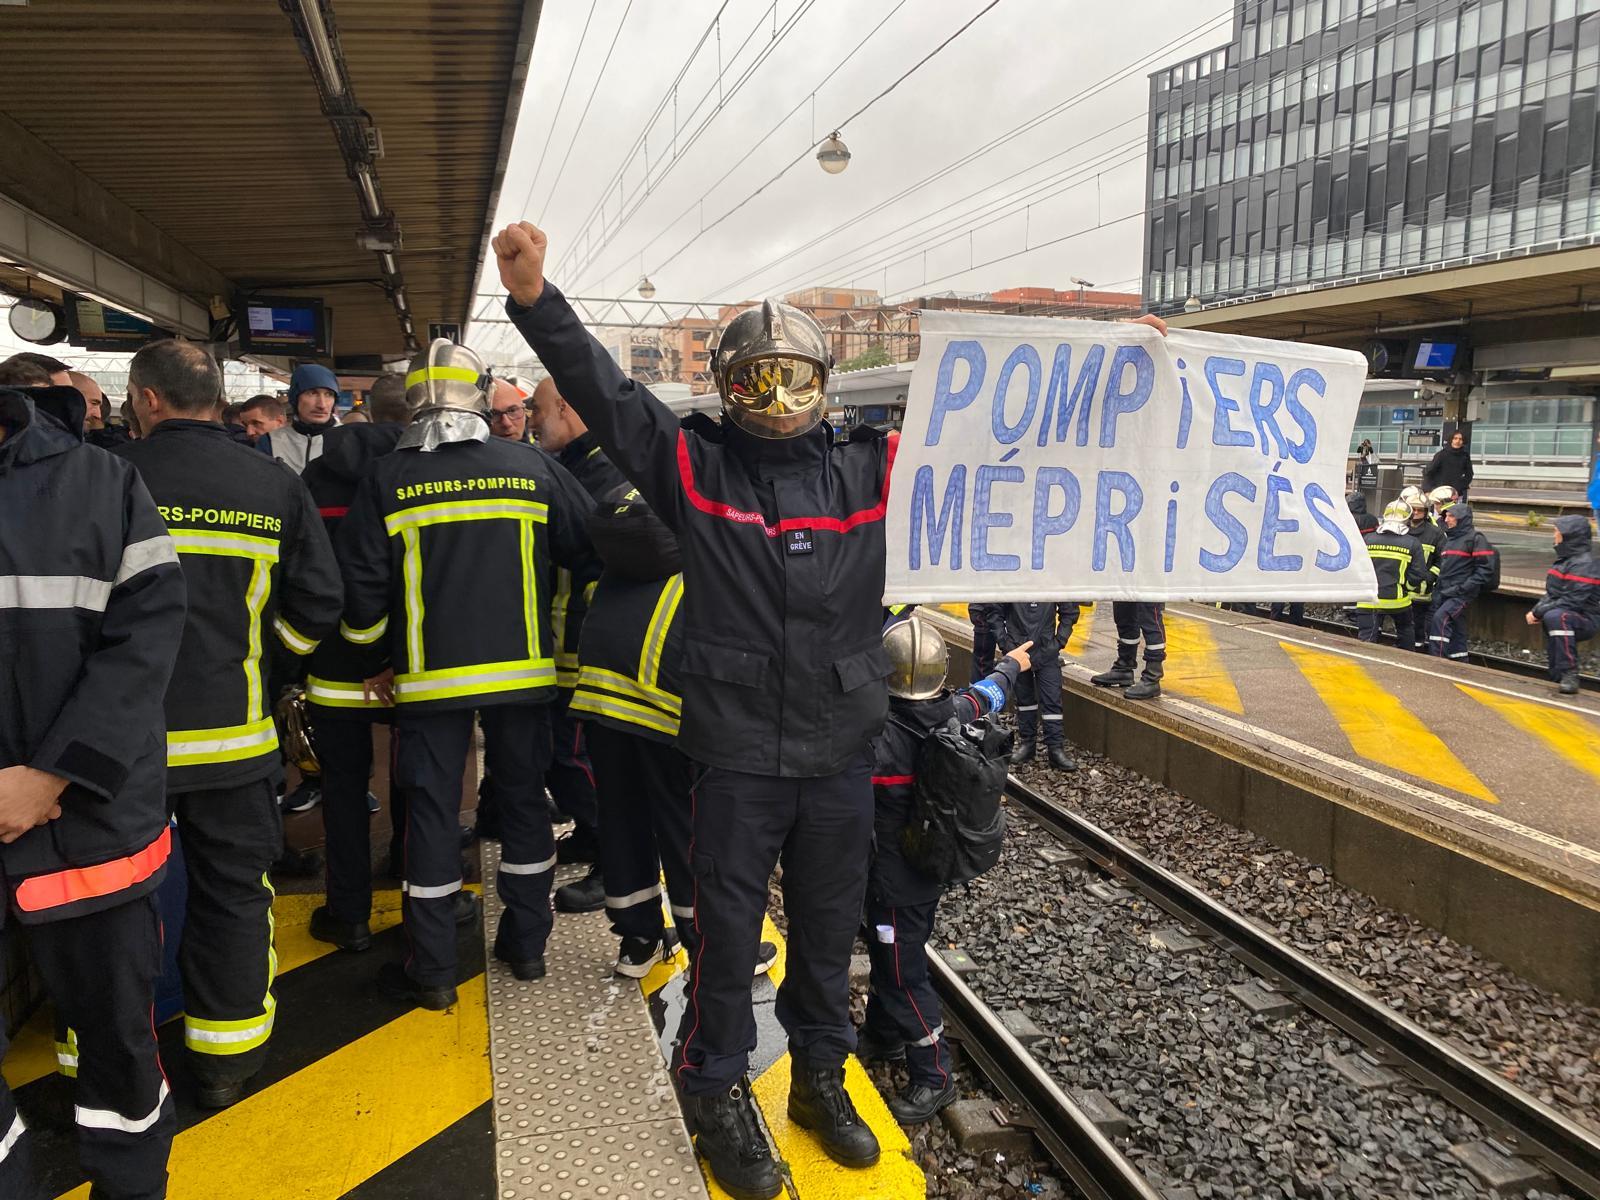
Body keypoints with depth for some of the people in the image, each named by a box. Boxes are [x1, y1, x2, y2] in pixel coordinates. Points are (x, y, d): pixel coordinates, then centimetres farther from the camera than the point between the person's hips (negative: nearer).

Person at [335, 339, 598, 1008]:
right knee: (524, 800, 15)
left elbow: (363, 585, -3)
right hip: (523, 671, 2)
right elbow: (591, 558, 3)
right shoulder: (535, 470, 0)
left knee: (431, 814, 7)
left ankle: (432, 971, 15)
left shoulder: (387, 481, -4)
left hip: (430, 677, -1)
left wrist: (378, 660, 13)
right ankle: (527, 945, 25)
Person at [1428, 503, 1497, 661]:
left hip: (1462, 594, -8)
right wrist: (1439, 588, 15)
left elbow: (1485, 569, -11)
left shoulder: (1475, 538, -5)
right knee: (1457, 632, 10)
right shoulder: (1448, 538, 21)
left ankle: (1437, 659, -27)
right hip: (1444, 593, 8)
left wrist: (1463, 587, -18)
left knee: (1440, 617, -26)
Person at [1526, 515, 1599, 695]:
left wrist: (1539, 612, -19)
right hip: (1564, 617, 10)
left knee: (1554, 616, -37)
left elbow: (1572, 602, -24)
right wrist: (1537, 610, -3)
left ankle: (1569, 674, -36)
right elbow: (1551, 593, 15)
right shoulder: (1566, 558, 12)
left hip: (1584, 620, -10)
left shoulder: (1584, 565, -17)